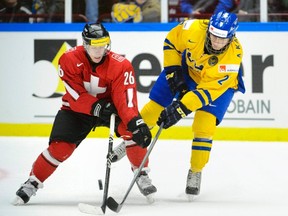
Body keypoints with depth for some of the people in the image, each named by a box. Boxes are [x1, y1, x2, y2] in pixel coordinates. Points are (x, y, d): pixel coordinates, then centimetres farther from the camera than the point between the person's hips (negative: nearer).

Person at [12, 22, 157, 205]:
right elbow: (77, 96, -22)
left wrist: (136, 122, -47)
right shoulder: (70, 59, -22)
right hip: (77, 108, -1)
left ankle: (142, 174, -5)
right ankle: (33, 182, 5)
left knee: (131, 129, -25)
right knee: (60, 147, -16)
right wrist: (98, 108, -36)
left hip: (109, 104, 1)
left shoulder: (120, 65, -23)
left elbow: (125, 98, -31)